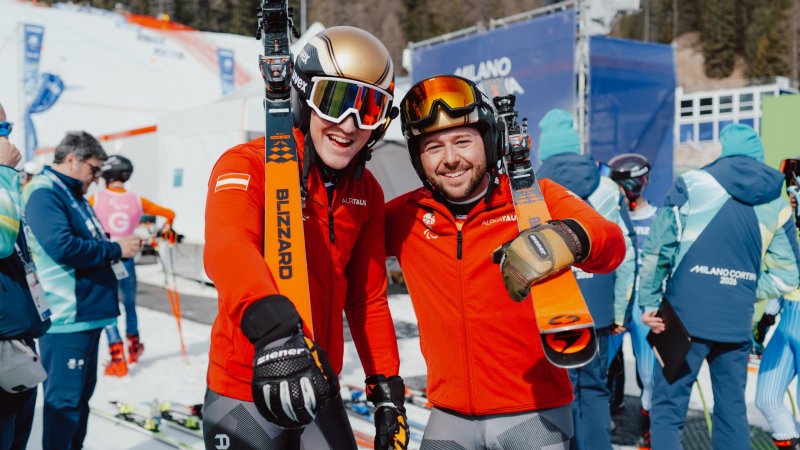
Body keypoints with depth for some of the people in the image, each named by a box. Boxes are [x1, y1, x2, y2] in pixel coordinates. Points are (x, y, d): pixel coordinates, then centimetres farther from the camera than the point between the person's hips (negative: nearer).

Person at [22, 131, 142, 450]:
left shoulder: (72, 194, 18)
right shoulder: (44, 192, -13)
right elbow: (62, 246, -26)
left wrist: (122, 246, 8)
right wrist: (116, 249, -16)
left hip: (87, 313, 10)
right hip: (67, 317, -10)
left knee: (82, 393, 18)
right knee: (64, 400, -3)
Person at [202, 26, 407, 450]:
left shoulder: (367, 193, 3)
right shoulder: (247, 166, -15)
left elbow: (367, 300, 9)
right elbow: (227, 246, -35)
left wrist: (387, 389, 5)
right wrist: (274, 330, -52)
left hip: (318, 388, 5)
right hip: (246, 395, -5)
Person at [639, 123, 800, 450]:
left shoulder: (693, 184, -2)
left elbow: (658, 249, -7)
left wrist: (649, 302, 0)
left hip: (684, 317, -3)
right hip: (737, 325, 4)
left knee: (668, 408, 4)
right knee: (732, 410, 17)